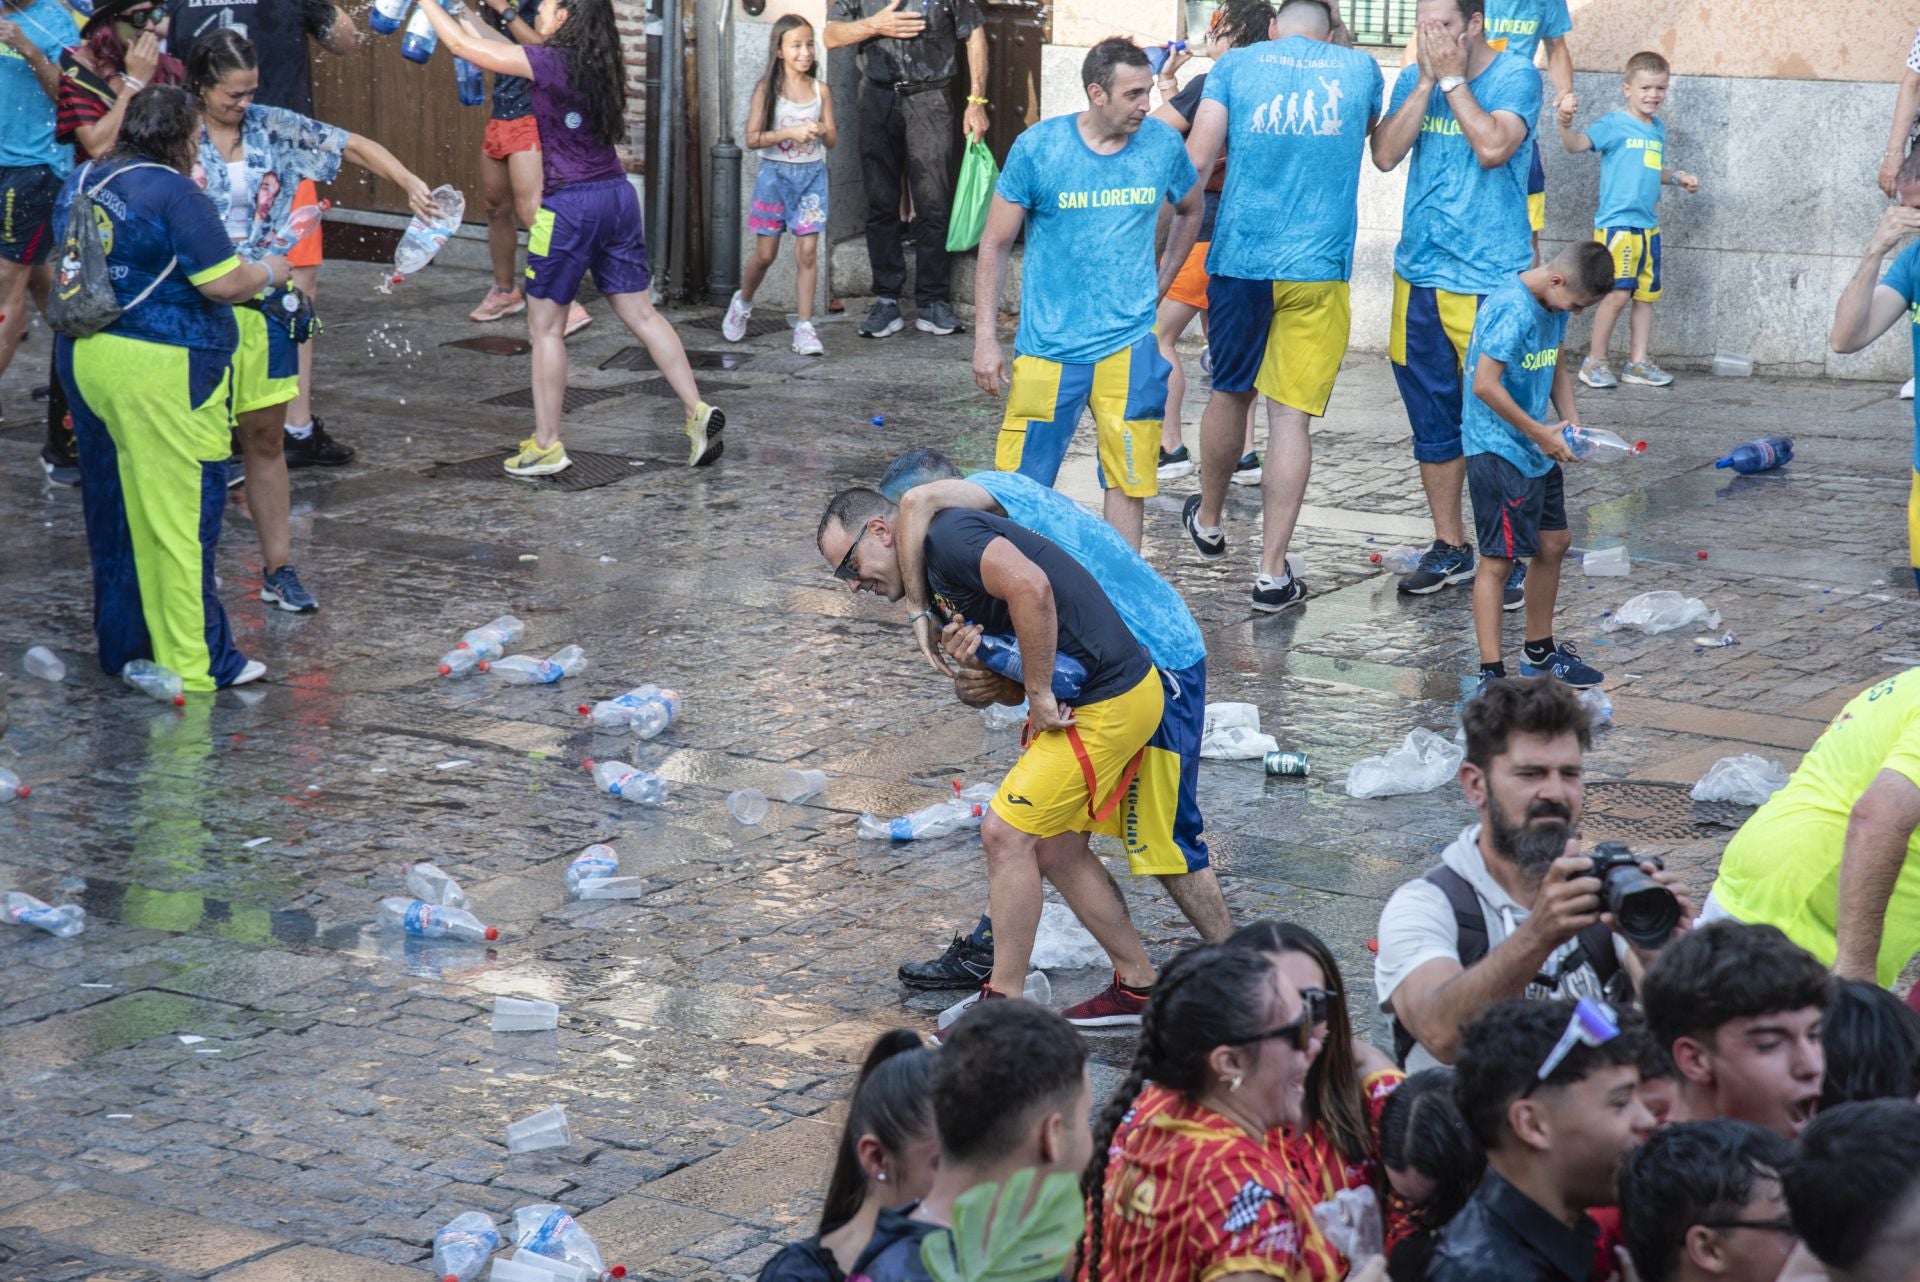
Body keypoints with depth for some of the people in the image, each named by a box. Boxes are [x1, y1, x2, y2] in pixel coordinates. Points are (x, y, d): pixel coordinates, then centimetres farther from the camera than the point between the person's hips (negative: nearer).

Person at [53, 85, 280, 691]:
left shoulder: (80, 182, 10)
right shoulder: (173, 193, -14)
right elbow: (223, 284, -16)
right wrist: (268, 271, 4)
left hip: (84, 359, 8)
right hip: (159, 370, -8)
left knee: (113, 509, 15)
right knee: (180, 515, -1)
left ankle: (123, 644, 25)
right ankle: (194, 661, 5)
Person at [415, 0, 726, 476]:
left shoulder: (551, 62, -12)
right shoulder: (594, 63, 9)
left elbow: (462, 46, -7)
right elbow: (510, 56, 25)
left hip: (570, 204, -7)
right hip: (617, 193, 7)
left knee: (546, 326, 4)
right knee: (640, 313, 11)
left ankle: (546, 446, 8)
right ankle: (697, 412, 4)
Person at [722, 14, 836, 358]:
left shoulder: (820, 89, 3)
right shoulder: (767, 89, -5)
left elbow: (833, 140, 7)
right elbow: (753, 138, -10)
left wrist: (822, 131, -16)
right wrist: (791, 132, -21)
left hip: (811, 174, 2)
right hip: (775, 173, -2)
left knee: (808, 251, -6)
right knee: (765, 253, 5)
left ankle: (804, 328, -4)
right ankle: (743, 302, 34)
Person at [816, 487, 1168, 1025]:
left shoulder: (949, 535, -14)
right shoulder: (938, 583, 17)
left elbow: (1031, 587, -31)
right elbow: (1001, 686, 15)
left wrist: (1040, 693, -22)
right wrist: (971, 680, -9)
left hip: (1105, 702, -10)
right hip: (1112, 694, 10)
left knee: (1006, 833, -7)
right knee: (1056, 848, 18)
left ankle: (1003, 1003, 1)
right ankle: (1137, 986, 27)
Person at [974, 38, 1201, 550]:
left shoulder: (1163, 145, -2)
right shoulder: (1037, 147, -7)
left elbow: (1190, 212, 20)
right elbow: (996, 243, 0)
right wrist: (986, 336, -4)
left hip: (1129, 346, 2)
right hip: (1048, 344, -1)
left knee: (1128, 482, 3)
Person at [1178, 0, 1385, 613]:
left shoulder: (1235, 64, 6)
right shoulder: (1360, 69, 10)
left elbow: (1195, 160, -2)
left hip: (1240, 261, 1)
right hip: (1319, 268, -1)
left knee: (1229, 393, 20)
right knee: (1291, 415, -1)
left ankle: (1208, 521, 41)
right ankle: (1272, 572, -2)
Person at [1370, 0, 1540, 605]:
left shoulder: (1515, 76, -6)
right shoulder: (1414, 81, 8)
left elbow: (1492, 147, -21)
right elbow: (1385, 154, -5)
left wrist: (1453, 79, -14)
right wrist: (1427, 82, -10)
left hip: (1490, 279, -5)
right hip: (1419, 275, 5)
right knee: (1433, 422, 12)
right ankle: (1449, 548, 23)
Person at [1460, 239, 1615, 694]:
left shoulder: (1554, 305, 6)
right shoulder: (1513, 309, -22)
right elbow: (1484, 386, -27)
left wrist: (1571, 424, 3)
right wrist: (1541, 434, -20)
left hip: (1537, 450, 9)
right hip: (1498, 448, -9)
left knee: (1553, 544, 17)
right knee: (1499, 559, -7)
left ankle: (1540, 651, 32)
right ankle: (1491, 672, -5)